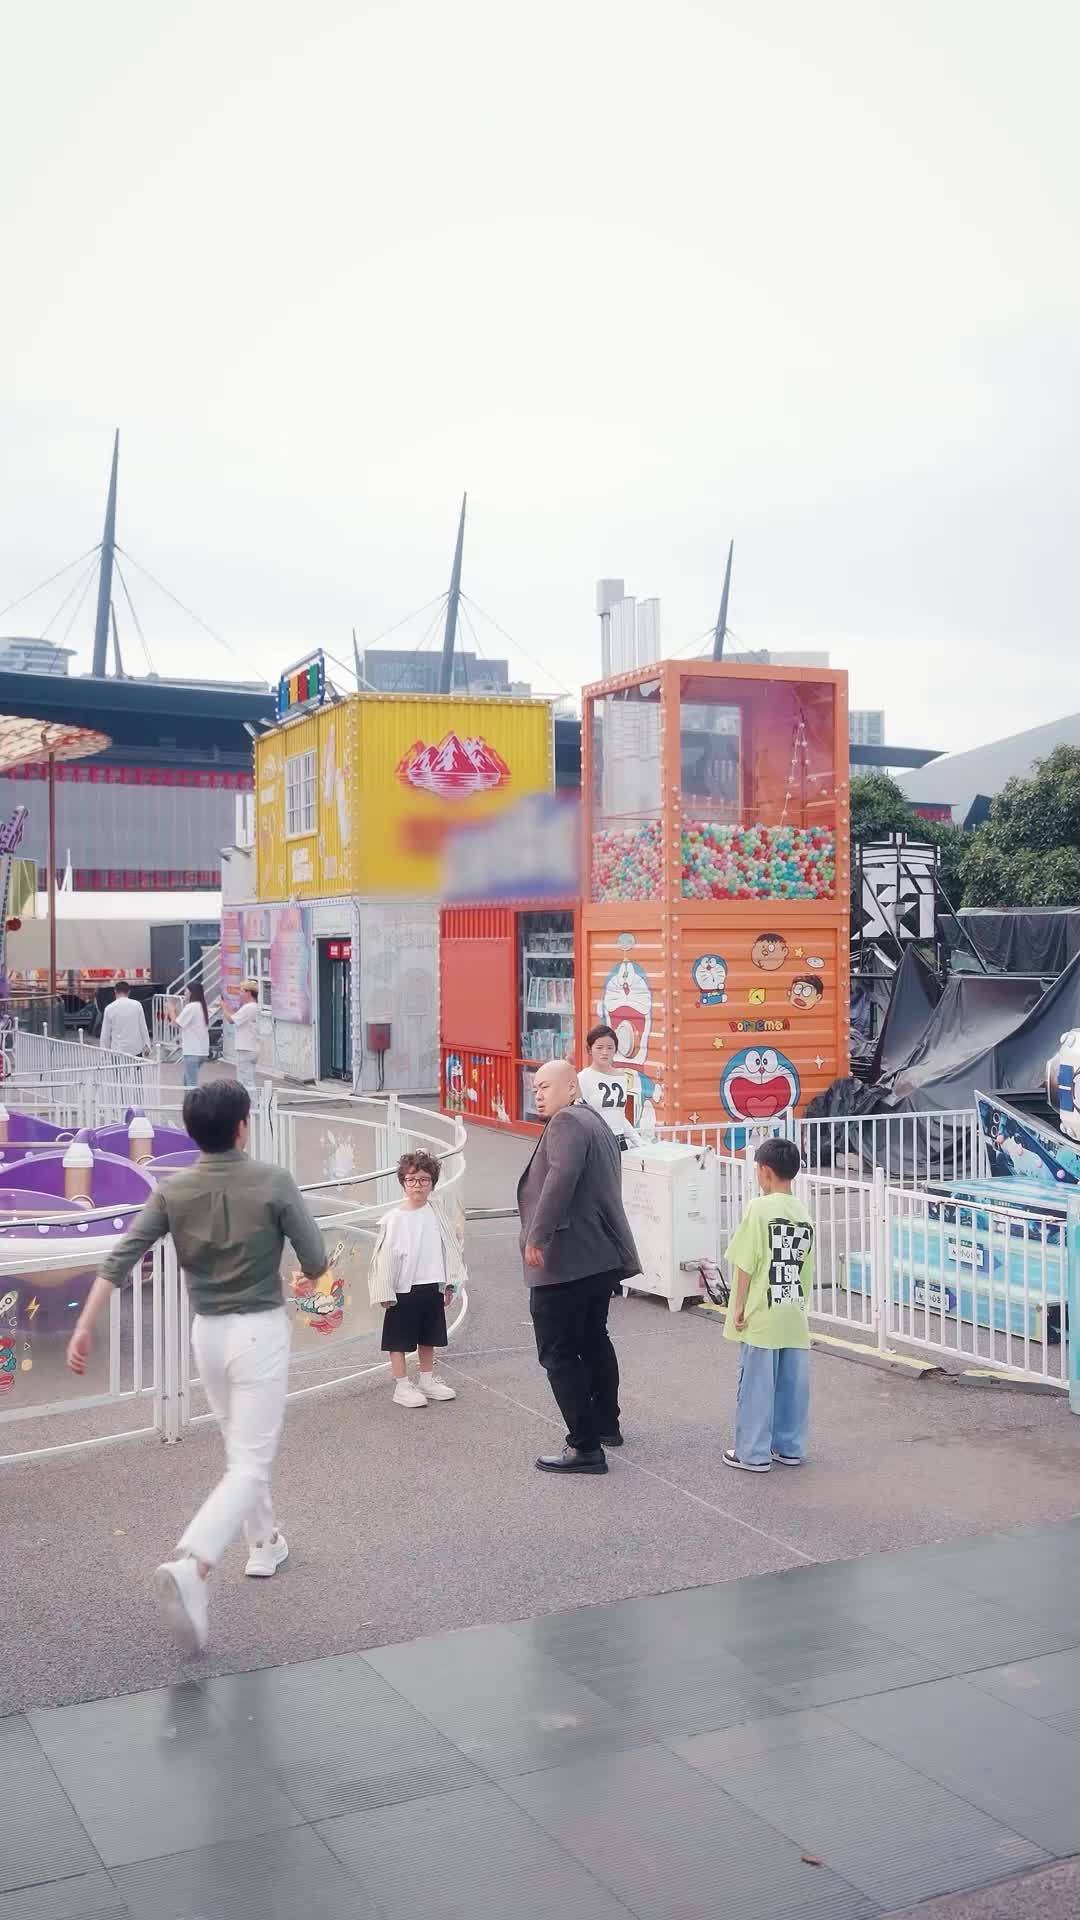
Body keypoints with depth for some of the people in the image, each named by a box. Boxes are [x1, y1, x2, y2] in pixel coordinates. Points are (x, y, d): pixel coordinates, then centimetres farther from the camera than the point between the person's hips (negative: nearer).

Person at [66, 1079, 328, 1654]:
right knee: (250, 1465, -6)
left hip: (207, 1332, 5)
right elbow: (315, 1265, -9)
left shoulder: (172, 1191, -3)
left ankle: (263, 1544, 40)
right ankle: (190, 1567, -26)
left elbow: (121, 1258, -9)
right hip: (259, 1331, -5)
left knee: (240, 1448, 26)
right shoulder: (274, 1182, -13)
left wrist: (85, 1325, -7)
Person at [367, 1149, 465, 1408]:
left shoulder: (435, 1212, 1)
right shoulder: (395, 1219, -10)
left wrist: (449, 1284, 8)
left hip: (432, 1287, 4)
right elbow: (386, 1255, -9)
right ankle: (402, 1387, 13)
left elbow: (447, 1247, 7)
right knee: (399, 1340, 3)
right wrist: (386, 1292, -10)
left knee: (428, 1337, 17)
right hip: (405, 1289, -4)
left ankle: (427, 1380, 31)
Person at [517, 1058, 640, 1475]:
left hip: (565, 1261, -11)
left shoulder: (566, 1122, -13)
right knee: (593, 1340, 25)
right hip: (601, 1256, 11)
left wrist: (537, 1235, -30)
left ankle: (585, 1448, -6)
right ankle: (606, 1424, 38)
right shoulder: (596, 1122, 19)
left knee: (559, 1354, -6)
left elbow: (560, 1178, -30)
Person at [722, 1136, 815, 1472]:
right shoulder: (804, 1214, 7)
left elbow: (746, 1263, -11)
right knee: (792, 1383, 12)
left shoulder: (760, 1208, -10)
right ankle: (790, 1448, 21)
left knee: (756, 1384, 2)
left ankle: (753, 1453, 8)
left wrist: (739, 1305, -5)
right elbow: (807, 1269, 11)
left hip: (762, 1315, -6)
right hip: (794, 1315, 6)